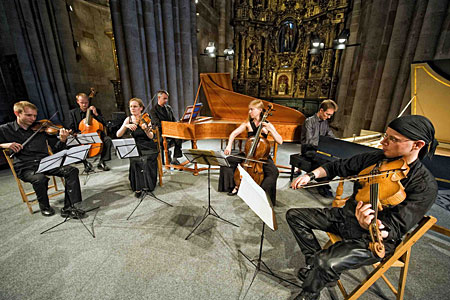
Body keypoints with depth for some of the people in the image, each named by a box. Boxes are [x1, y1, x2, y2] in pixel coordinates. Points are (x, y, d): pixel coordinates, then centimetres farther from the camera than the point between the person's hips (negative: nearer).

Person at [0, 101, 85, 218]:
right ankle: (44, 206, -4)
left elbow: (56, 148, 8)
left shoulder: (41, 128, 9)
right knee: (40, 179, -35)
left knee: (72, 170, -21)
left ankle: (68, 208, -20)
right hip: (25, 168, -2)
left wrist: (62, 140, -15)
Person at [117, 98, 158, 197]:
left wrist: (146, 130, -36)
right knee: (134, 161, -22)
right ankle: (137, 187, -4)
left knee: (145, 160, -26)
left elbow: (151, 137, -16)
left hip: (149, 148, -2)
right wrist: (126, 126, -18)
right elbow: (118, 135, -3)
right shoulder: (128, 119, 4)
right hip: (136, 148, 3)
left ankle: (148, 184, -3)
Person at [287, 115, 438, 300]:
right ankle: (315, 265, 13)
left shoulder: (425, 185, -18)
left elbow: (394, 229, -23)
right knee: (294, 215, 1)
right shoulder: (373, 159, -3)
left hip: (375, 240, -6)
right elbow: (337, 167, 6)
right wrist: (311, 175, -10)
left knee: (326, 262, -29)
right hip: (345, 216, 6)